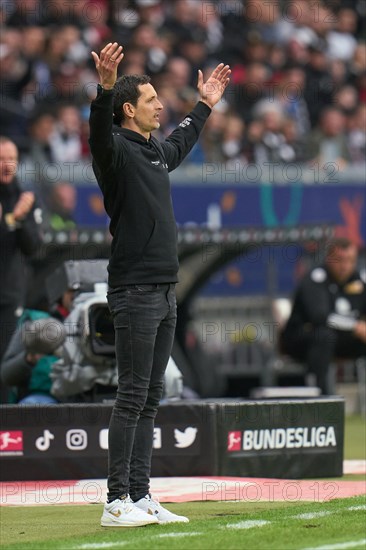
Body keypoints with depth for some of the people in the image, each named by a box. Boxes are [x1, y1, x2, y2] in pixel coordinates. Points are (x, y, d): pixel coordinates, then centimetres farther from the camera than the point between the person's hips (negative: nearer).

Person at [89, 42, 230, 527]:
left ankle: (140, 497, 13)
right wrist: (106, 86, -48)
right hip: (134, 292, -9)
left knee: (150, 398, 9)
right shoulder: (117, 151, -9)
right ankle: (117, 502, -9)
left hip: (164, 294, 9)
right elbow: (100, 129, -31)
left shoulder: (157, 152, 17)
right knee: (133, 396, -10)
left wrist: (206, 104, 49)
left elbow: (182, 141, 40)